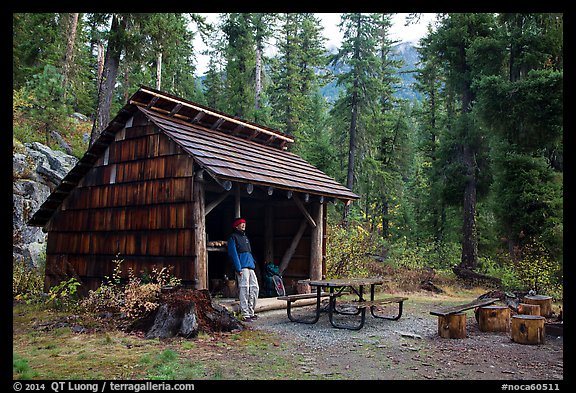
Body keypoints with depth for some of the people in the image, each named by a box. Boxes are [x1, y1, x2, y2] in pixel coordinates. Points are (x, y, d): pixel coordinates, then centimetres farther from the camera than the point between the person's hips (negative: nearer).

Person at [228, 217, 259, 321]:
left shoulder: (245, 237, 24)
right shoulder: (233, 237, -2)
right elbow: (233, 253, -10)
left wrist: (253, 262, 16)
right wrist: (238, 268, -17)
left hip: (250, 266, 9)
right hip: (242, 267, -8)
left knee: (255, 288, 7)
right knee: (244, 289, -8)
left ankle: (251, 312, 17)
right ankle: (245, 314, -4)